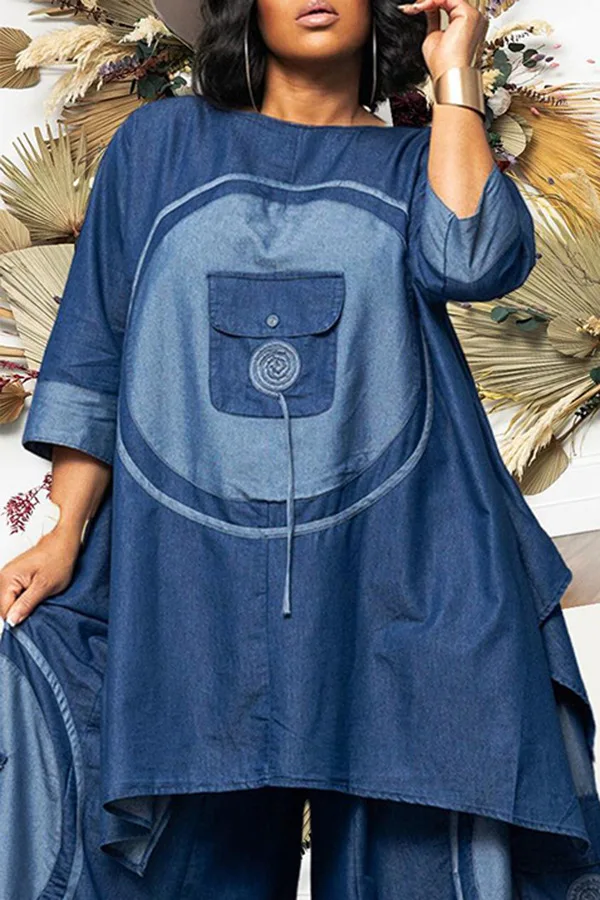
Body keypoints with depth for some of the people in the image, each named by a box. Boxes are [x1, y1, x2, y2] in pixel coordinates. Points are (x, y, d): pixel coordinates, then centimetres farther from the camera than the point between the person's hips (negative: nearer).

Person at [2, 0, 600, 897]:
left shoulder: (417, 160, 14)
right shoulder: (162, 142, 15)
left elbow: (475, 258, -10)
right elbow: (94, 348, 11)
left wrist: (454, 76, 1)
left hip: (394, 585, 0)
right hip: (193, 583, 1)